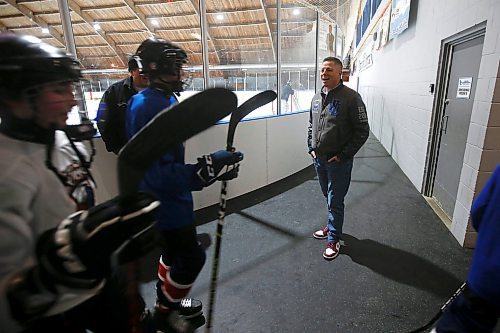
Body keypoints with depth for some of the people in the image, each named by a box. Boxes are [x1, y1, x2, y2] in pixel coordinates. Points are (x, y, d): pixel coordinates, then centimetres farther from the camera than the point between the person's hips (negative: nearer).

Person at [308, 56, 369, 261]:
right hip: (319, 159, 6)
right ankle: (331, 226, 40)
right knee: (328, 197, 21)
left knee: (335, 202, 3)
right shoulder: (316, 98, 7)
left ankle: (334, 240, 19)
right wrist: (312, 148, 8)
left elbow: (362, 131, -13)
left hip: (338, 162, -6)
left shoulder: (351, 98, -12)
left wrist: (343, 155, -15)